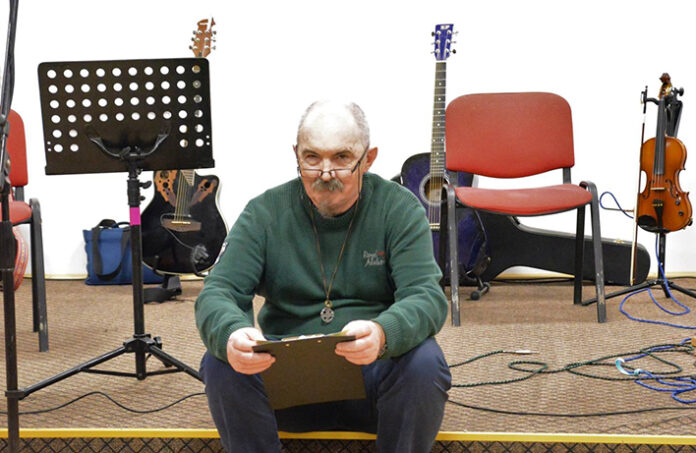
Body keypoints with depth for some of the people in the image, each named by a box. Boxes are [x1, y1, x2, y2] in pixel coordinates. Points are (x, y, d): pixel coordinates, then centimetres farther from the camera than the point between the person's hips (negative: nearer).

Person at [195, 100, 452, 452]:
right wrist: (231, 335, -33)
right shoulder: (265, 212, 2)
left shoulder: (399, 208, -1)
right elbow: (216, 293, -6)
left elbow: (426, 296, -13)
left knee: (425, 362, -31)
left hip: (373, 371, -1)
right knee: (221, 363, -26)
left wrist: (382, 334, -38)